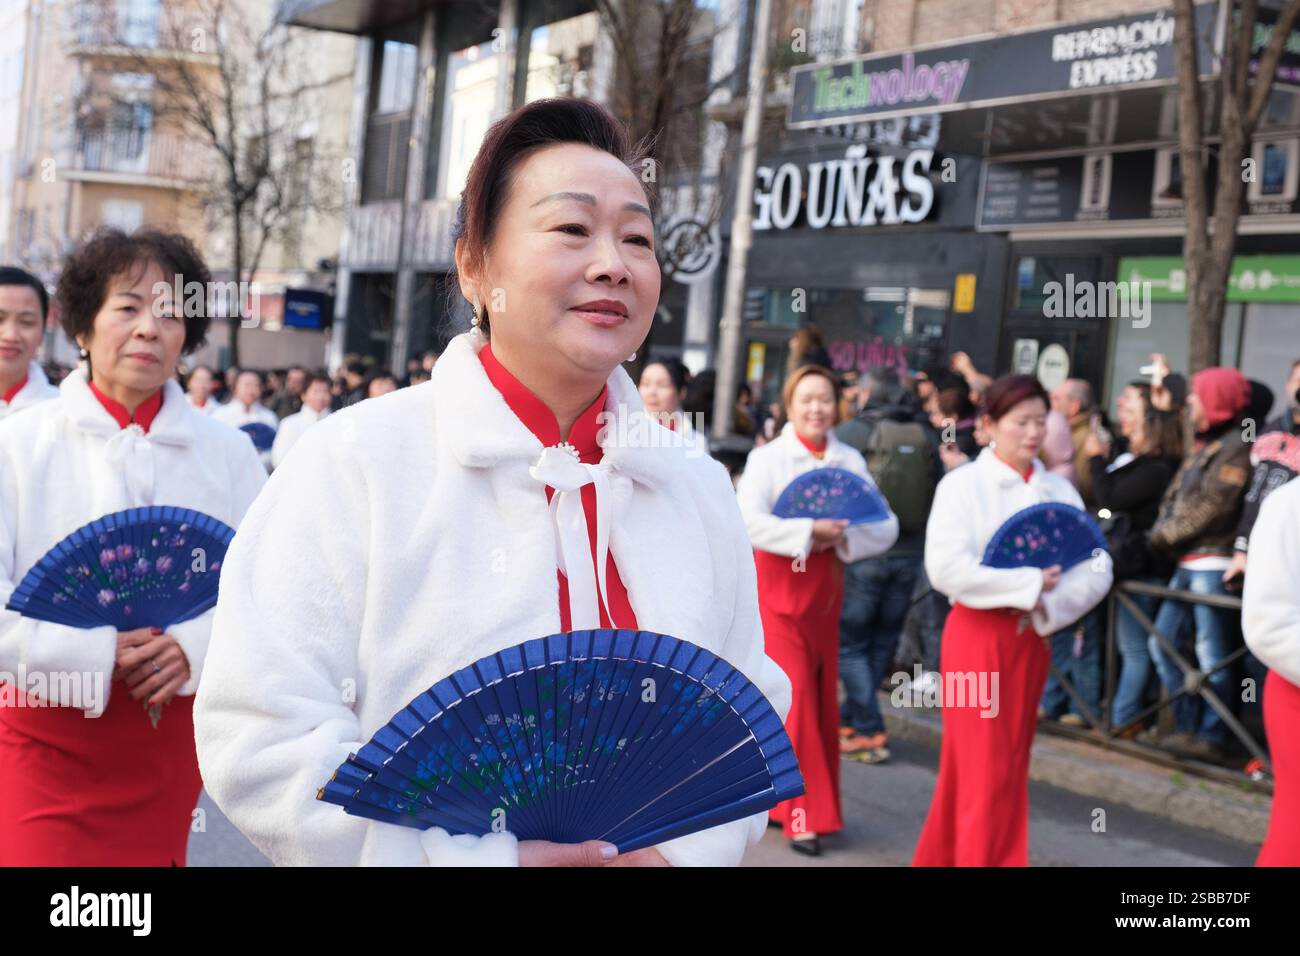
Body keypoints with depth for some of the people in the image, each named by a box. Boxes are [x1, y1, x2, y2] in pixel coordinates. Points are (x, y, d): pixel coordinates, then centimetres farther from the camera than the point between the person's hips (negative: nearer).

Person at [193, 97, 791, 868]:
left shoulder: (701, 492, 0)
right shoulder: (357, 460, -14)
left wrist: (687, 847, -15)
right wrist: (488, 858, -22)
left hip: (655, 852, 4)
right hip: (420, 849, -3)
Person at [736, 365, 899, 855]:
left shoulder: (850, 461, 4)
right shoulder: (767, 457, -6)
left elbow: (886, 527, -3)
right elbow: (750, 521, -20)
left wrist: (843, 536, -19)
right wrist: (809, 531, -25)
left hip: (825, 590, 4)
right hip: (778, 589, -4)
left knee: (822, 698, 8)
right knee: (795, 694, -8)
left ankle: (780, 795, 23)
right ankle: (801, 812, -2)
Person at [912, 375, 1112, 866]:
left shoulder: (1060, 490, 6)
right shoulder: (962, 483, -6)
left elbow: (1097, 568, -2)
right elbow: (946, 566, -19)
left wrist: (1048, 606, -18)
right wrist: (1030, 583, -18)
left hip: (1032, 638, 5)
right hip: (977, 635, -5)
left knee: (1010, 766, 12)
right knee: (987, 771, -4)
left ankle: (940, 858, 27)